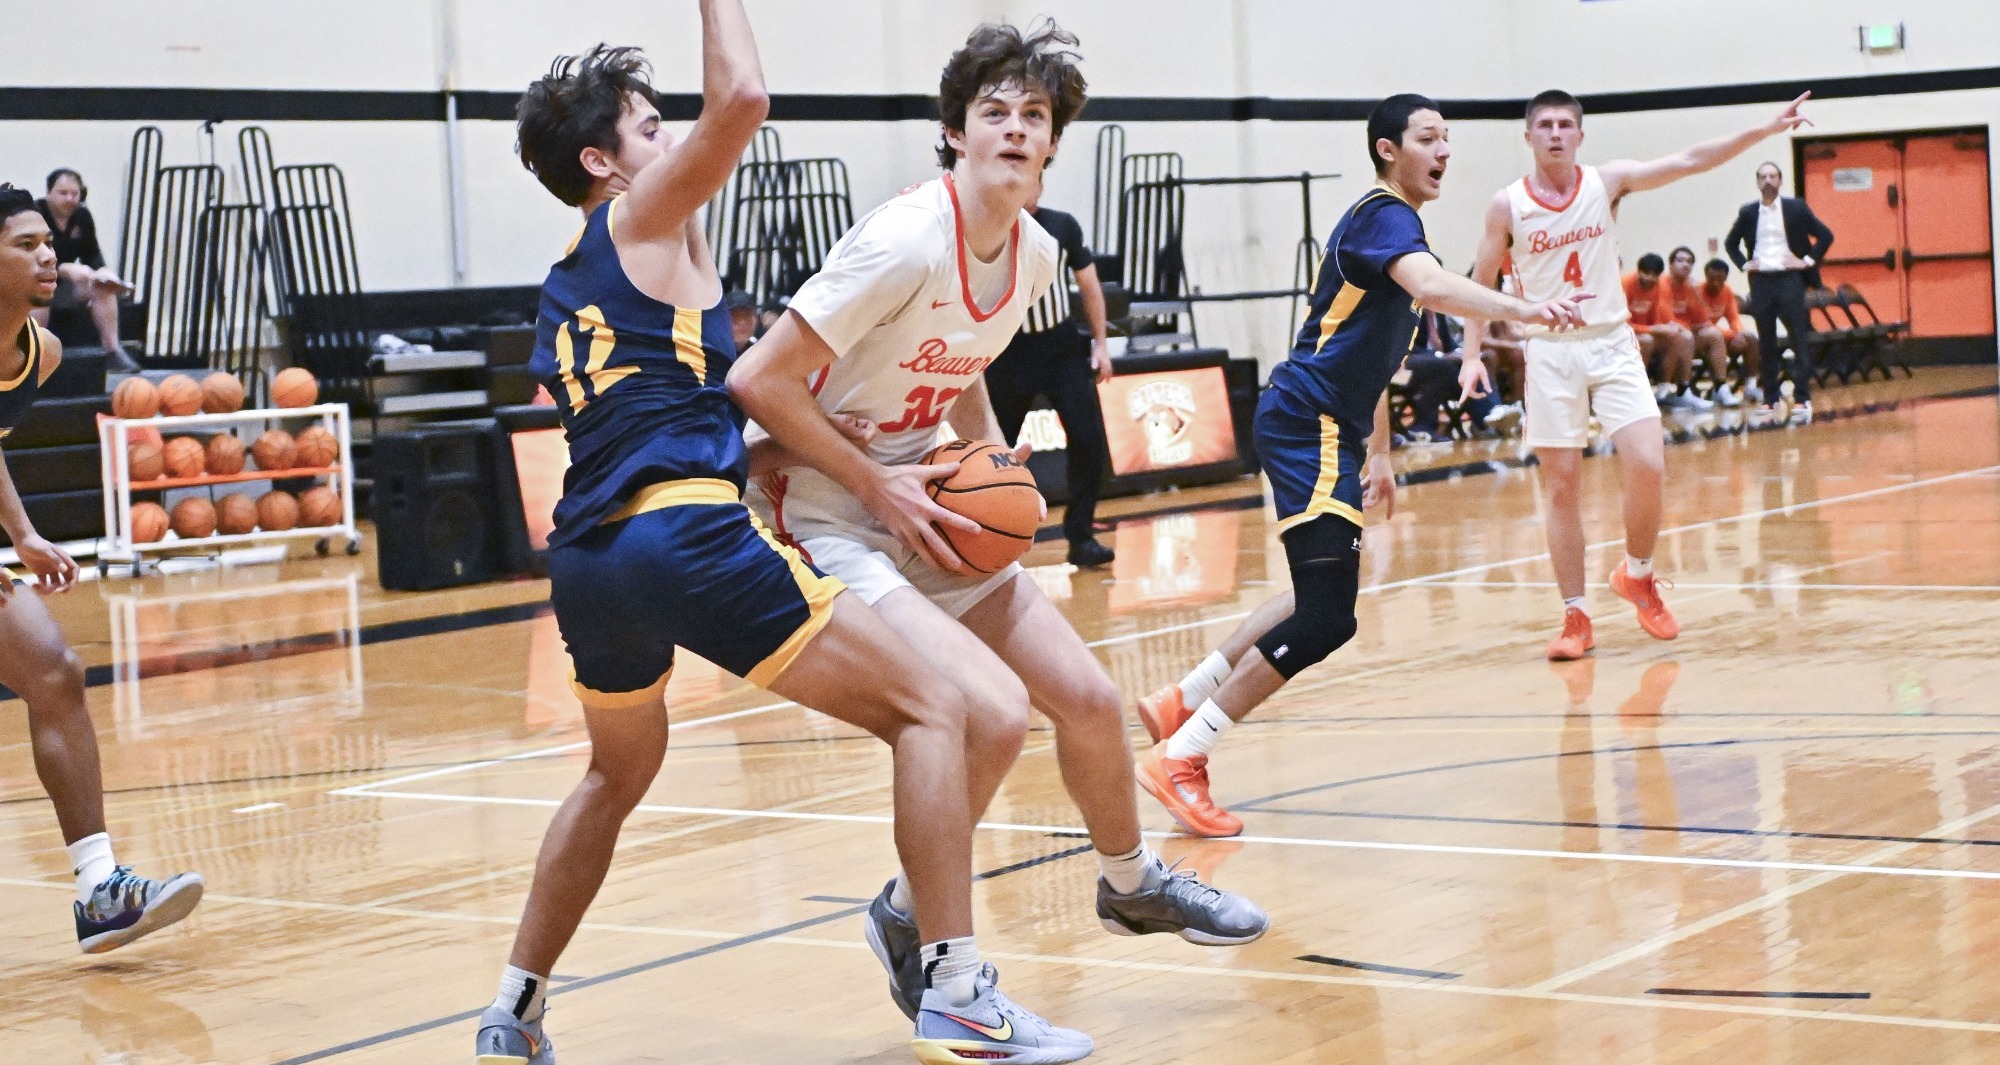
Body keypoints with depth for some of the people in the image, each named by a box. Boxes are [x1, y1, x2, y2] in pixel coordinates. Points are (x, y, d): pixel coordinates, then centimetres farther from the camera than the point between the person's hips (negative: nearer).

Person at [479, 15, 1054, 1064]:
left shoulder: (561, 297, 25)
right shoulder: (641, 218, 3)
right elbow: (740, 99, -12)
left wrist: (799, 446, 21)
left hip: (587, 559, 8)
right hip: (689, 538, -8)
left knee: (618, 773, 33)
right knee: (929, 710, -1)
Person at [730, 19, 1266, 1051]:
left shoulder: (1034, 252, 0)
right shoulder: (905, 242, -25)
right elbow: (758, 381, -24)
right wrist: (877, 485, -20)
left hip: (932, 515, 8)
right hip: (829, 524, -8)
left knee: (1087, 697, 11)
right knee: (991, 707, -25)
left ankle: (1130, 883, 40)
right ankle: (920, 927, -2)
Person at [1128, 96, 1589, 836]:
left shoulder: (1391, 221, 20)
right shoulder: (1383, 215, -12)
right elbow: (1431, 286, -35)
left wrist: (1377, 453, 28)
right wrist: (1523, 310, -48)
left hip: (1326, 427, 11)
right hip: (1308, 421, -11)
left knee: (1322, 602, 21)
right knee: (1325, 621, -15)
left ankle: (1181, 704, 29)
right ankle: (1178, 759, -9)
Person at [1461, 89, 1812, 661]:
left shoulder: (1607, 181, -1)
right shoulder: (1507, 205, -3)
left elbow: (1689, 161, -8)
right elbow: (1482, 285, 5)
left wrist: (1765, 129, -16)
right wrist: (1472, 354, -5)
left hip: (1612, 344, 1)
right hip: (1550, 352, -1)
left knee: (1648, 467, -12)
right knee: (1562, 485, 1)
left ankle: (1637, 575, 14)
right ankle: (1576, 616, 10)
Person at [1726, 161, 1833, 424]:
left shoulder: (1796, 207, 1)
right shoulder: (1748, 212, 8)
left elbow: (1825, 235, 2)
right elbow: (1731, 242, 21)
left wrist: (1808, 261, -5)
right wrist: (1743, 264, 7)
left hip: (1789, 279, -2)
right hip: (1760, 282, 2)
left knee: (1799, 340, -5)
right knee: (1766, 343, 4)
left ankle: (1802, 399, -6)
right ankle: (1769, 399, 10)